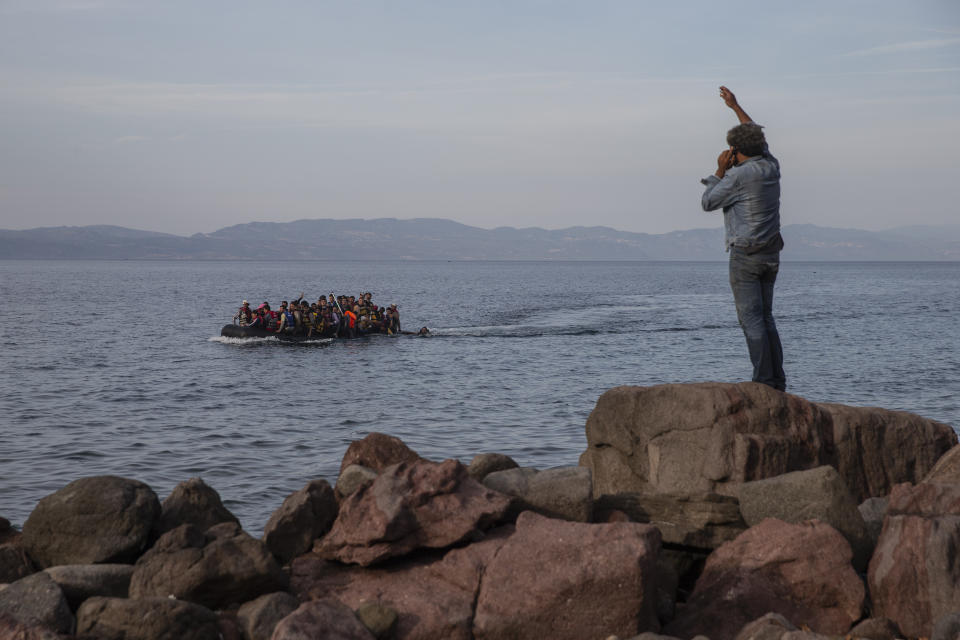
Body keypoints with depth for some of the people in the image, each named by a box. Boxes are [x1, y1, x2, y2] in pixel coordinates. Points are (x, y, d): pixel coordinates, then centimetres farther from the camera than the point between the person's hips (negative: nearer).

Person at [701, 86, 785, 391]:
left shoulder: (739, 175, -16)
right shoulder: (771, 166, 6)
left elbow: (708, 202, -5)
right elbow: (756, 135, 25)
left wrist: (720, 171, 2)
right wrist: (735, 106, 33)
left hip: (746, 255, -8)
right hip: (771, 254, 8)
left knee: (751, 319, -5)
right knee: (765, 318, 13)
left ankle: (764, 381, -9)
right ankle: (778, 380, 12)